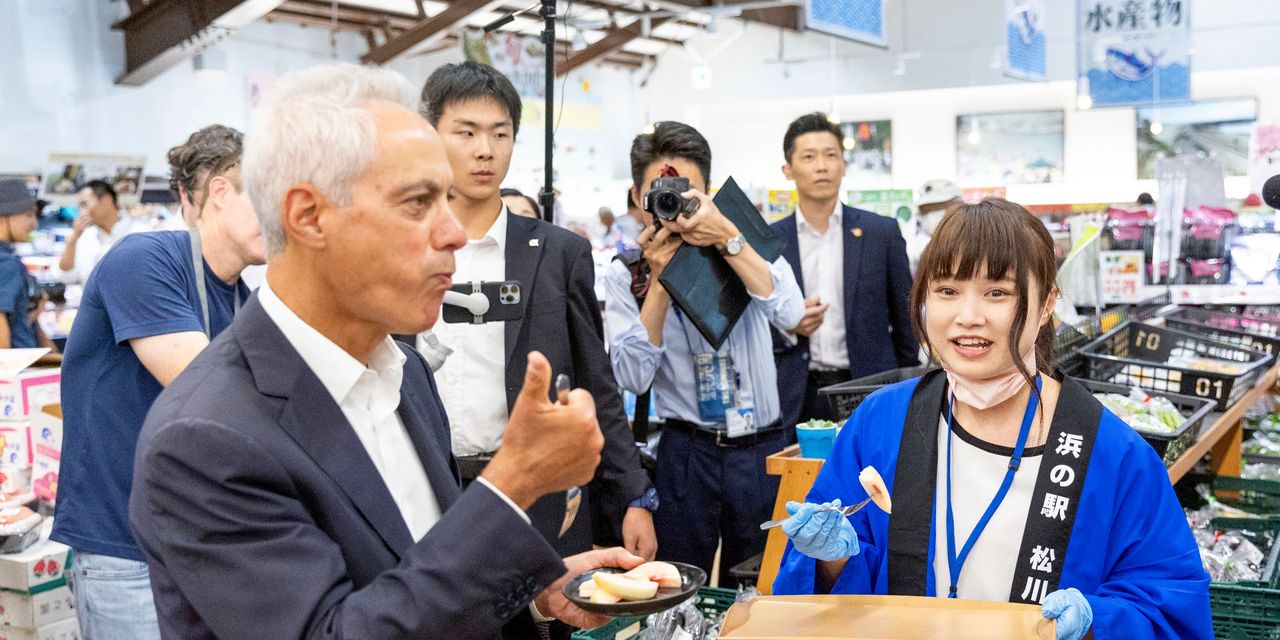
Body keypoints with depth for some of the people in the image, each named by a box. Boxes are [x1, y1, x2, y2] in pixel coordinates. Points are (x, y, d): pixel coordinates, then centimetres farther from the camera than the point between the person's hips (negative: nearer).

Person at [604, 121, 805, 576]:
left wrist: (727, 238, -26)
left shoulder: (747, 241, 0)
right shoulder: (625, 274, 0)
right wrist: (659, 278, -17)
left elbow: (790, 314, -19)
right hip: (686, 454, 0)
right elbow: (633, 376, -12)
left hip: (762, 451, 0)